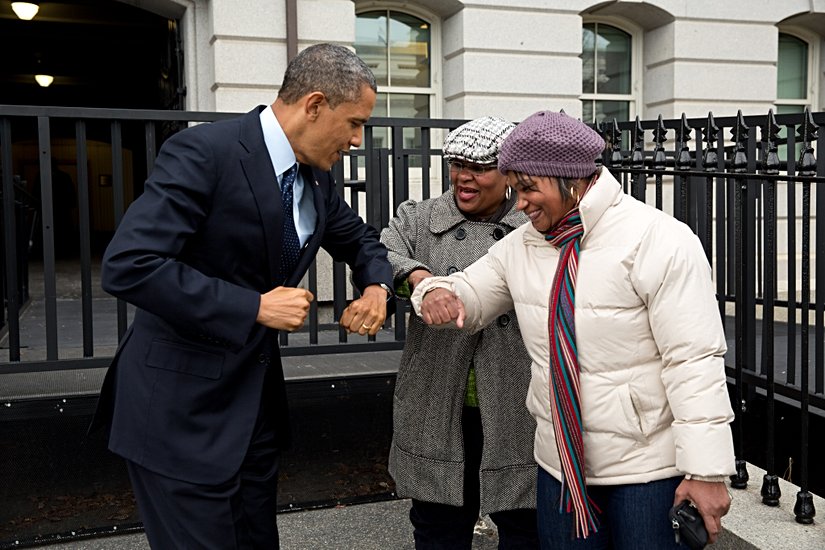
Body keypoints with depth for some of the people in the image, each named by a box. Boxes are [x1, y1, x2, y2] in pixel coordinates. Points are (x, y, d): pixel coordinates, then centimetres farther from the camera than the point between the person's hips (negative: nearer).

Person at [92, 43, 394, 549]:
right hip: (182, 406, -7)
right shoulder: (203, 153, -19)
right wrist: (255, 307, -25)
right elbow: (128, 265, -26)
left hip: (257, 395, 8)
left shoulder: (317, 176, 5)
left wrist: (376, 285, -1)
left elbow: (359, 239, 22)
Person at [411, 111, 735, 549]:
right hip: (560, 463, 5)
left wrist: (707, 471, -19)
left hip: (648, 466, -5)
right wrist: (439, 292, -14)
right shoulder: (522, 245, 3)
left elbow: (694, 362, -17)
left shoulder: (657, 240, -14)